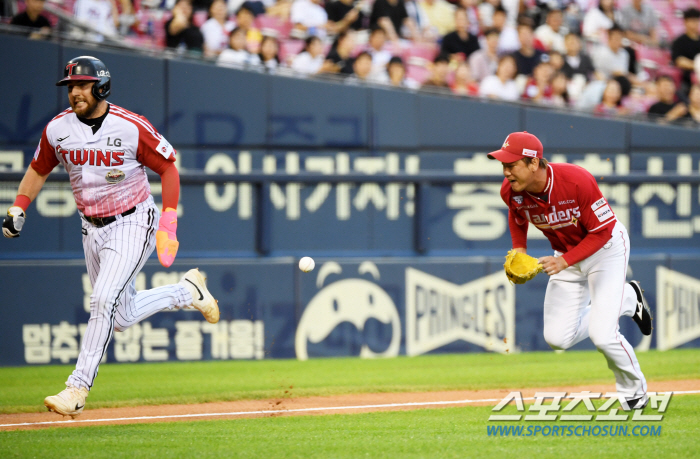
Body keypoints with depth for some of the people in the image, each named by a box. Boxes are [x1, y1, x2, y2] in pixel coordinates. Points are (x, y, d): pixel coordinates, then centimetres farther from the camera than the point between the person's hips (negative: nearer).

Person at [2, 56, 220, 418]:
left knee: (103, 300, -21)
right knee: (122, 318, 11)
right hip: (92, 230, 6)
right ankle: (187, 291, 35)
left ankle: (78, 388, -19)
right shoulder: (58, 129, -4)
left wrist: (168, 222, -14)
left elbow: (168, 167, -7)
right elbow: (38, 170, 13)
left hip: (133, 225, -6)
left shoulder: (131, 127, -17)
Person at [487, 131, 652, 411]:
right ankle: (626, 299, 21)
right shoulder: (511, 191, -18)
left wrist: (565, 261, -33)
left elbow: (603, 231, -26)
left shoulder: (577, 181, -34)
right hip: (566, 253, 6)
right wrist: (519, 251, -7)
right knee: (557, 339, -1)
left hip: (606, 248, -6)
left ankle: (634, 391, 13)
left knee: (602, 335, -18)